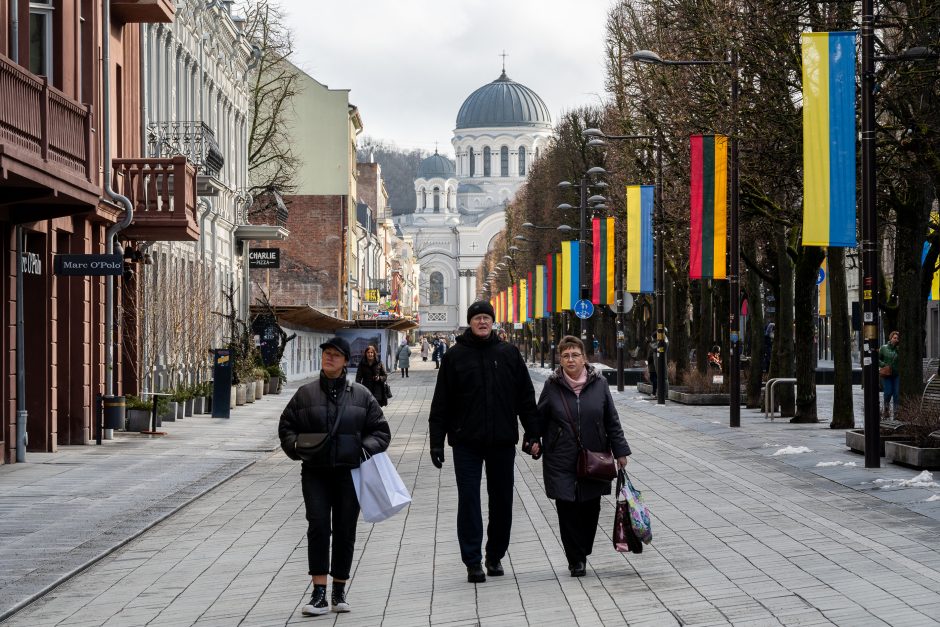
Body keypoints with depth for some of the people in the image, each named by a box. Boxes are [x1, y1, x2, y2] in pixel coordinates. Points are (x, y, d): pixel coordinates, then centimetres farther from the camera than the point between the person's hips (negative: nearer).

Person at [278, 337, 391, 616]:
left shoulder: (360, 395, 5)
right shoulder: (306, 394, 4)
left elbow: (380, 430, 9)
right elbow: (286, 425, 11)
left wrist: (367, 448, -10)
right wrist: (296, 446, -9)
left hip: (349, 473, 1)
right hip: (315, 473, -1)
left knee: (345, 531, 6)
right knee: (318, 528, -11)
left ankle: (339, 591, 19)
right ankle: (320, 594, -10)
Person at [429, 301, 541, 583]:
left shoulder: (508, 354, 6)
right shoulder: (455, 356, 1)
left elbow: (526, 398, 9)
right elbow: (441, 403, 2)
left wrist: (533, 435, 4)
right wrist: (436, 441, -2)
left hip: (502, 442, 2)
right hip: (467, 443, -2)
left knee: (502, 500, 8)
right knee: (468, 501, -3)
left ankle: (495, 556, 22)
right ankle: (473, 562, 2)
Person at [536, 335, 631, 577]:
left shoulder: (599, 384, 2)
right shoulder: (552, 386, -1)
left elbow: (612, 421, 6)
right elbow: (540, 419, 7)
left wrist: (620, 451, 5)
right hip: (561, 461, -1)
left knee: (590, 510, 4)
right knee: (568, 511, -5)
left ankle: (581, 553, 23)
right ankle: (576, 560, 4)